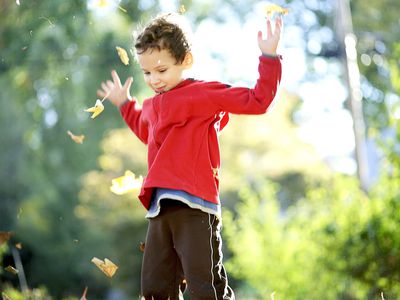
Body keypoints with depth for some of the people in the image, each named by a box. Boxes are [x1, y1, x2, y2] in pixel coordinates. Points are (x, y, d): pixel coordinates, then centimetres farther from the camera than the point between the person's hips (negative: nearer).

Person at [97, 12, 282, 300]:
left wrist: (269, 58, -8)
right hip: (160, 208, 7)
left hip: (195, 206, -7)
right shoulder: (151, 107, 21)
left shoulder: (205, 93, -1)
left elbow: (257, 101, -4)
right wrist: (125, 104, 46)